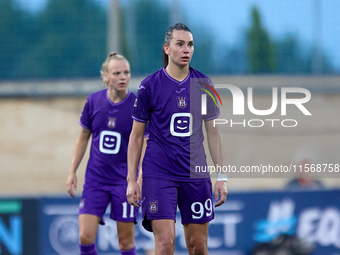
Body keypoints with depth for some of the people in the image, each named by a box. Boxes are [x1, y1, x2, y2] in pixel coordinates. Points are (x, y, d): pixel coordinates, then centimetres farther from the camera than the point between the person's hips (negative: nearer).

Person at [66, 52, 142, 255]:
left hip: (124, 181, -2)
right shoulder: (94, 101, 0)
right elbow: (83, 139, 11)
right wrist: (72, 173, 9)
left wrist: (140, 179, -19)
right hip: (95, 178, 2)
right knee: (85, 237, -7)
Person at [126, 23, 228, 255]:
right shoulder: (150, 86, -2)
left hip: (195, 175, 3)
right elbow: (136, 136, 3)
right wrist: (131, 180, -2)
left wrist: (221, 177, 6)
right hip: (158, 173, -3)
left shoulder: (203, 85, 5)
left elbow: (213, 133, 11)